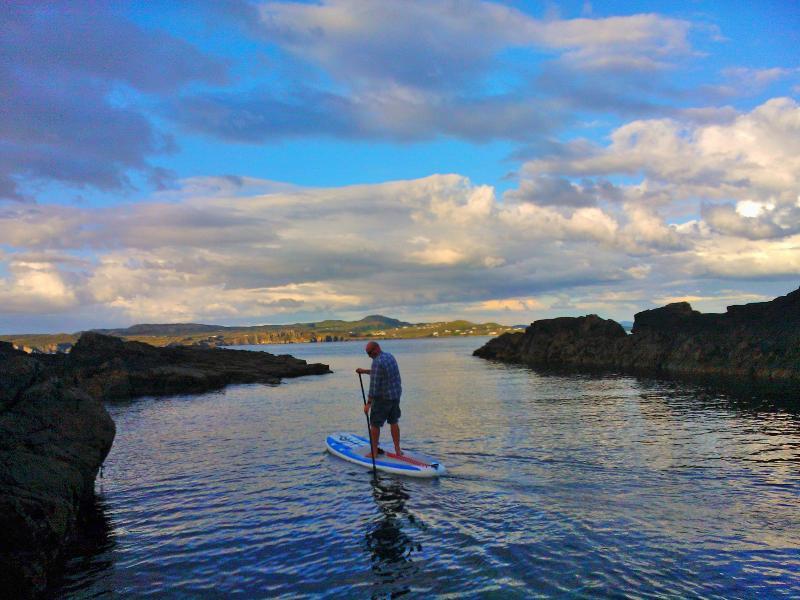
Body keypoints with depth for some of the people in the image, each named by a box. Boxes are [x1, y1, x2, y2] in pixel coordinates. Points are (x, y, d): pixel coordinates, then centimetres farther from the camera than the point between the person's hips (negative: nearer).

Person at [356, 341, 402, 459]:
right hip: (396, 395, 8)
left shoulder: (377, 362, -20)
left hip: (382, 398, -8)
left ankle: (374, 453, 11)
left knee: (375, 424, 5)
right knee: (393, 422, 15)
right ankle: (398, 450, 18)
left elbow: (374, 385, -22)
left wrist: (368, 403, -19)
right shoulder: (389, 356, 8)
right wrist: (365, 371, 19)